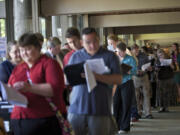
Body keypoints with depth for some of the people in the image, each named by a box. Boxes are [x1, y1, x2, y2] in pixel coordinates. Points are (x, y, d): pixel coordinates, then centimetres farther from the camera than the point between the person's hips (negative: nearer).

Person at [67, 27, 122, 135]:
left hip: (100, 110, -2)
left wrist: (97, 77, -19)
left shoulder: (110, 56, 6)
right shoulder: (75, 56, 15)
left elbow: (118, 79, -4)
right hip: (76, 108, 3)